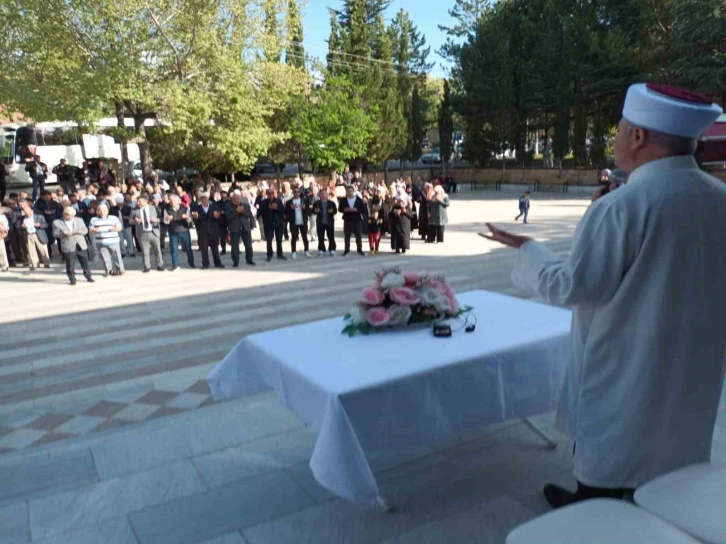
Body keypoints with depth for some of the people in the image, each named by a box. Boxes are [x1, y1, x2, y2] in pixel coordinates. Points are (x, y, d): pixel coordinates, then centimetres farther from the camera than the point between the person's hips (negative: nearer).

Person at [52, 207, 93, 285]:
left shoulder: (79, 220, 12)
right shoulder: (57, 222, 3)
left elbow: (85, 230, 9)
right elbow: (55, 234, -1)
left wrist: (79, 231, -13)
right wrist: (63, 234, -21)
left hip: (80, 245, 3)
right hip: (68, 246, -3)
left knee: (84, 262, 8)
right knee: (70, 264, -1)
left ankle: (88, 277, 20)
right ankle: (72, 279, 9)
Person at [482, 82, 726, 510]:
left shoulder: (621, 207, -25)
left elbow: (573, 286, -21)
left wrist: (526, 249, -6)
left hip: (623, 367, -6)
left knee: (608, 454, 15)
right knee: (667, 451, 23)